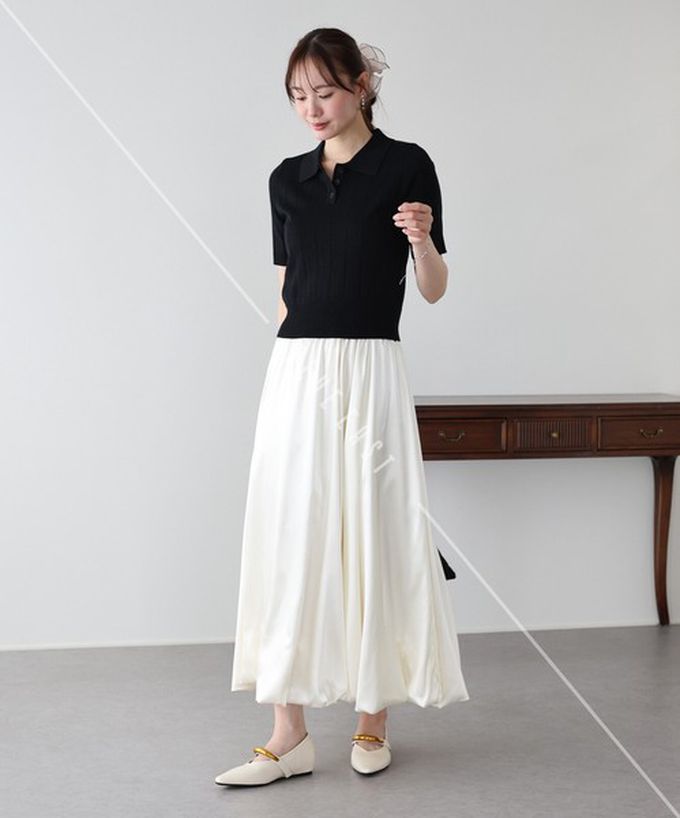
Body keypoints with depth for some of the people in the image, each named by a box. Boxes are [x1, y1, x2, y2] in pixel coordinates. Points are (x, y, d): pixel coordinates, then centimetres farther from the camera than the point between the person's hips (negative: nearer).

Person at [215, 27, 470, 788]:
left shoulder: (405, 166, -1)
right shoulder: (288, 178, 12)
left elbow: (433, 290, 0)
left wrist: (421, 240, -19)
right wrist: (290, 371, 15)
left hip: (369, 374, -4)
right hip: (294, 375, 4)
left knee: (370, 539, 2)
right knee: (288, 541, 1)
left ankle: (373, 715, 18)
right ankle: (289, 735, 6)